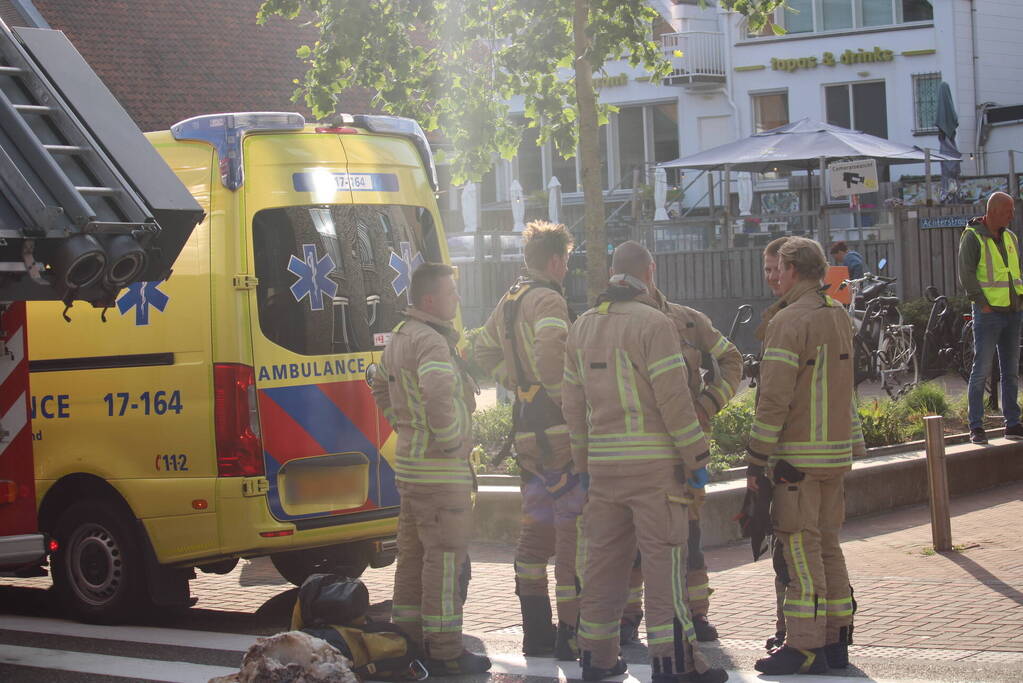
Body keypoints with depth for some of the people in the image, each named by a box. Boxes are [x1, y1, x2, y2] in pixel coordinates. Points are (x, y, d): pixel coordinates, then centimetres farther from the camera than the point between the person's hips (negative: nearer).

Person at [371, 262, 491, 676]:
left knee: (414, 554, 16)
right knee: (444, 556, -5)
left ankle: (408, 639, 24)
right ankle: (445, 652, -2)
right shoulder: (430, 340, -18)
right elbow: (438, 390, -37)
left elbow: (381, 387, 29)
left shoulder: (400, 336, 14)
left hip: (410, 463, 10)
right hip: (441, 471, -10)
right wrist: (449, 438, -24)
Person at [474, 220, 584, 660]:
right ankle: (572, 636, -6)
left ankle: (536, 632, 20)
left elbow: (485, 351, 26)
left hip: (526, 431, 9)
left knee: (536, 531, 15)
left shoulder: (508, 302, 15)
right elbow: (550, 355, -27)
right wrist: (569, 400, -16)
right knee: (572, 532, -6)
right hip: (560, 430, -9)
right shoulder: (548, 301, -13)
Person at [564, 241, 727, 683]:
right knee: (663, 562, -4)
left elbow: (573, 403, 15)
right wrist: (697, 458, -9)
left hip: (603, 464, 6)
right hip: (654, 463, -6)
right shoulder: (653, 323, -9)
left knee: (603, 559, 11)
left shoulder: (582, 327, 13)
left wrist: (584, 462, 21)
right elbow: (673, 399, -14)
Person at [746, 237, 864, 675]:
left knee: (800, 547, -6)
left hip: (798, 454, -8)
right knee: (826, 544, 13)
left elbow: (774, 398, -17)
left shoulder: (789, 321, -14)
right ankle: (835, 642, 16)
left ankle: (805, 647, -5)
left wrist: (756, 459, -13)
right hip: (836, 452, 8)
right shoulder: (839, 318, 14)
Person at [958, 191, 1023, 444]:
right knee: (981, 370, -6)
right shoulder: (973, 237, -7)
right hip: (988, 314, -7)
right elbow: (966, 274, -12)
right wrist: (982, 303, -15)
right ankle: (976, 427, -4)